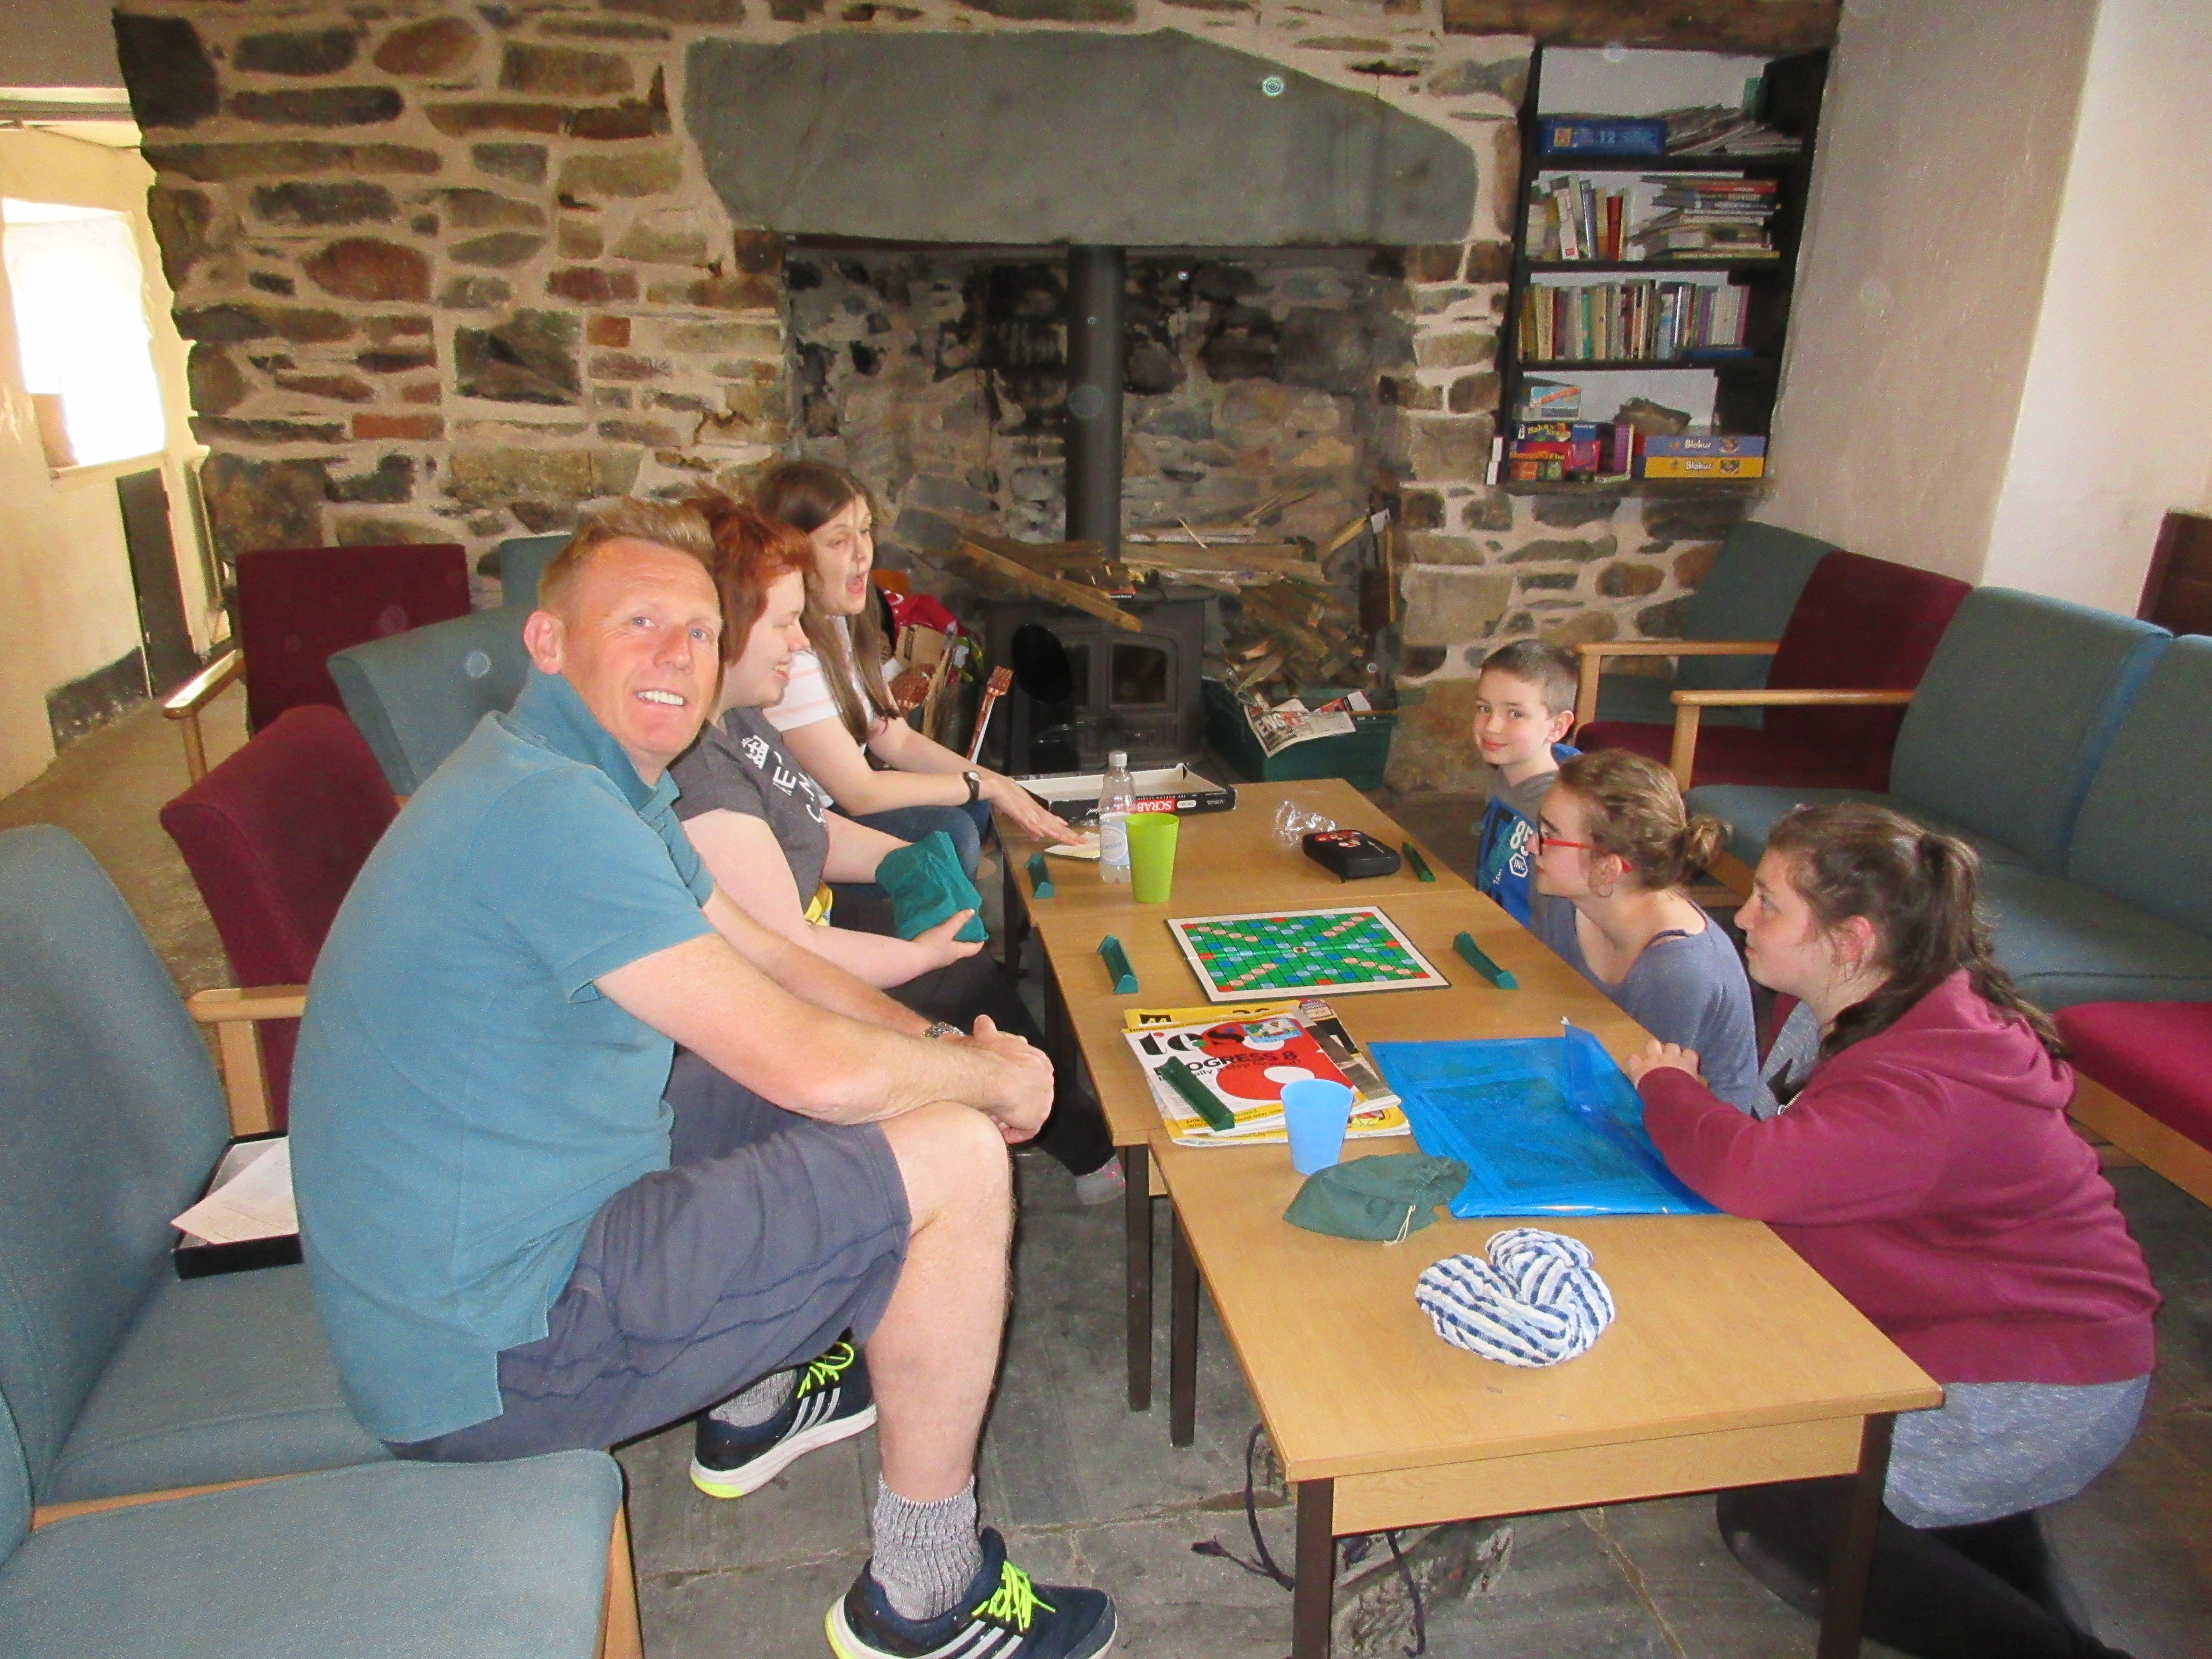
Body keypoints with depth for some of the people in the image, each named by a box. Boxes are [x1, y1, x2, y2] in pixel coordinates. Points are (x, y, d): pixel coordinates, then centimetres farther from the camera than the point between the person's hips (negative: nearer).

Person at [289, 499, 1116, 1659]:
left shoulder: (610, 785, 7)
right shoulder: (548, 811, -26)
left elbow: (765, 961, 15)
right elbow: (817, 1068, -28)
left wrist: (945, 1048, 1)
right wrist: (993, 1079, -9)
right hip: (485, 1357, -10)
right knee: (955, 1158, -15)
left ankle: (757, 1401, 34)